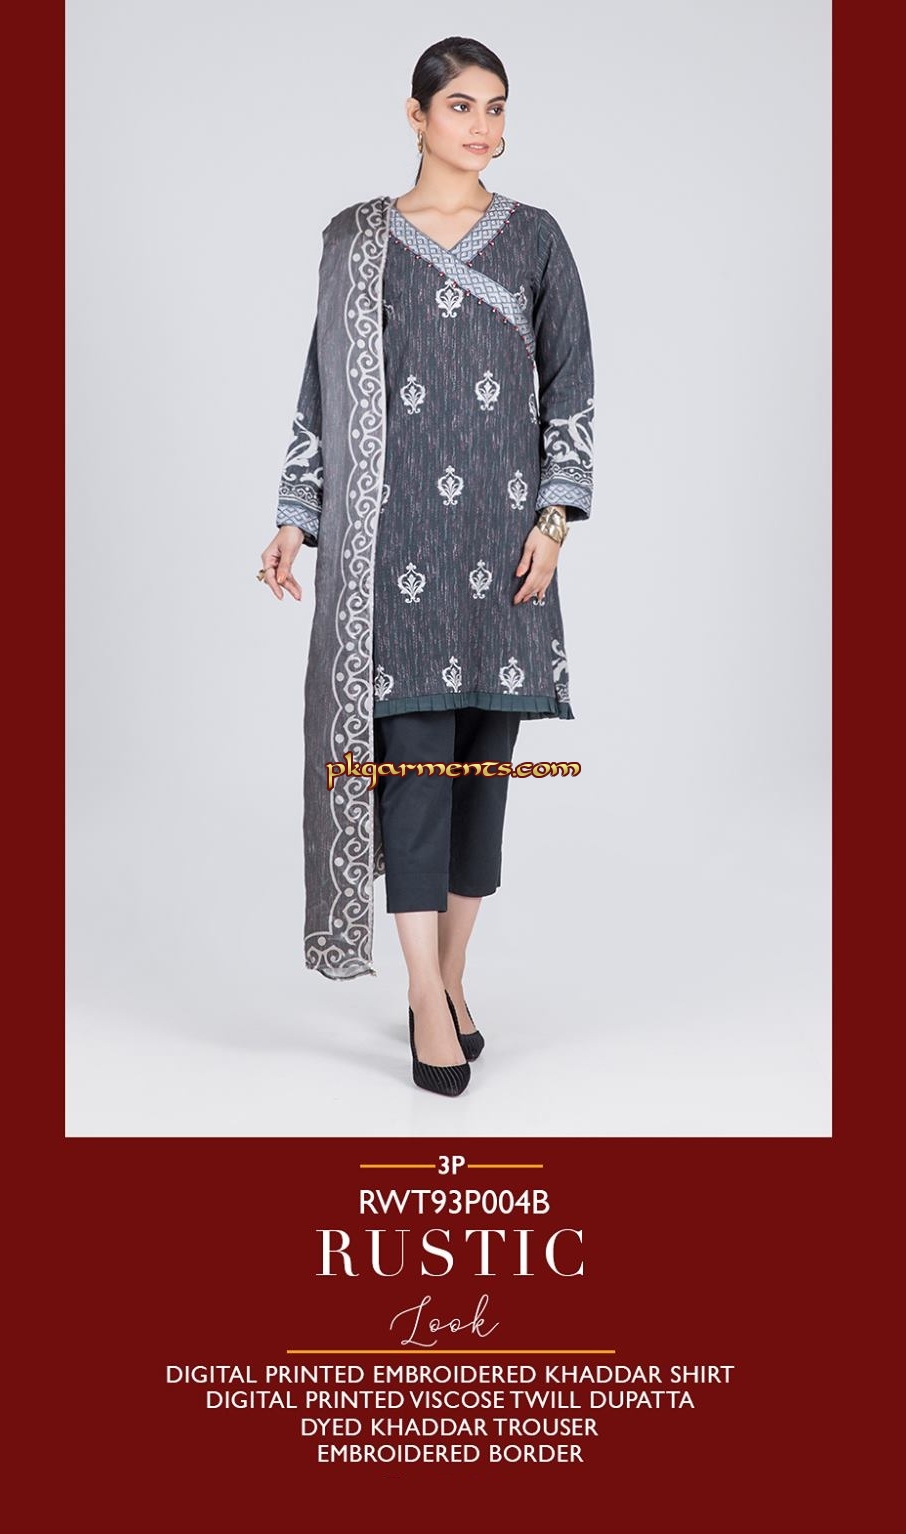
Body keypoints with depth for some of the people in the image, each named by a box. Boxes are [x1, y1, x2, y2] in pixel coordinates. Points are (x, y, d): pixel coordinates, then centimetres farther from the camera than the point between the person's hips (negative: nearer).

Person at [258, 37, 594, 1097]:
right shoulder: (358, 239, 8)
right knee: (410, 747, -9)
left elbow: (569, 382, 7)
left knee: (483, 750, 4)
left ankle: (449, 978, 17)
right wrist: (297, 514, 2)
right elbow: (325, 382, 9)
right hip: (394, 523, -1)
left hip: (501, 523, 2)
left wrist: (554, 516, -4)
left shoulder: (534, 237, 10)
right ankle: (427, 997, -3)